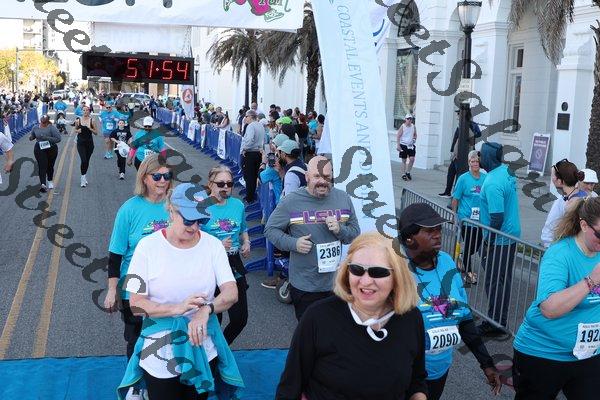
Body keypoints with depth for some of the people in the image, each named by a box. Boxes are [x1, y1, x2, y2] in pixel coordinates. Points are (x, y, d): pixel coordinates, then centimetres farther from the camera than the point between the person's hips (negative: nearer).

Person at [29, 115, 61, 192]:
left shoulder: (52, 128, -8)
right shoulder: (35, 128, 4)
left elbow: (58, 139, -15)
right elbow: (32, 136, 21)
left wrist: (47, 138, -22)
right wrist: (31, 137, -4)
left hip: (51, 149, -1)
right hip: (39, 149, 1)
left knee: (50, 166, 13)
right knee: (42, 166, -13)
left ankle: (50, 181, 37)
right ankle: (43, 184, -24)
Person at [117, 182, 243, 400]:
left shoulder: (213, 245, -4)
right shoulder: (148, 246, -9)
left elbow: (231, 293, -10)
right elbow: (136, 305, -11)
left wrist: (206, 309, -30)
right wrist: (177, 308, -26)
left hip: (203, 350, 2)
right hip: (160, 353, -2)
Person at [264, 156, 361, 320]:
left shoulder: (343, 198, 1)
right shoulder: (291, 201, -8)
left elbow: (356, 233, 6)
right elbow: (270, 229, -2)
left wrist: (340, 230, -16)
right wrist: (293, 243, -17)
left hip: (337, 283, 3)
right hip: (304, 287, -3)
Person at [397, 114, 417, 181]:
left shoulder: (413, 126, 5)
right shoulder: (402, 126, -7)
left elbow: (415, 135, 21)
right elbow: (398, 136, -8)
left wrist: (414, 139, 3)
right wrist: (398, 145, -14)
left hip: (411, 145, 3)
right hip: (403, 145, -3)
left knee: (412, 159, -7)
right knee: (404, 160, 3)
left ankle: (408, 172, 11)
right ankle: (403, 174, 12)